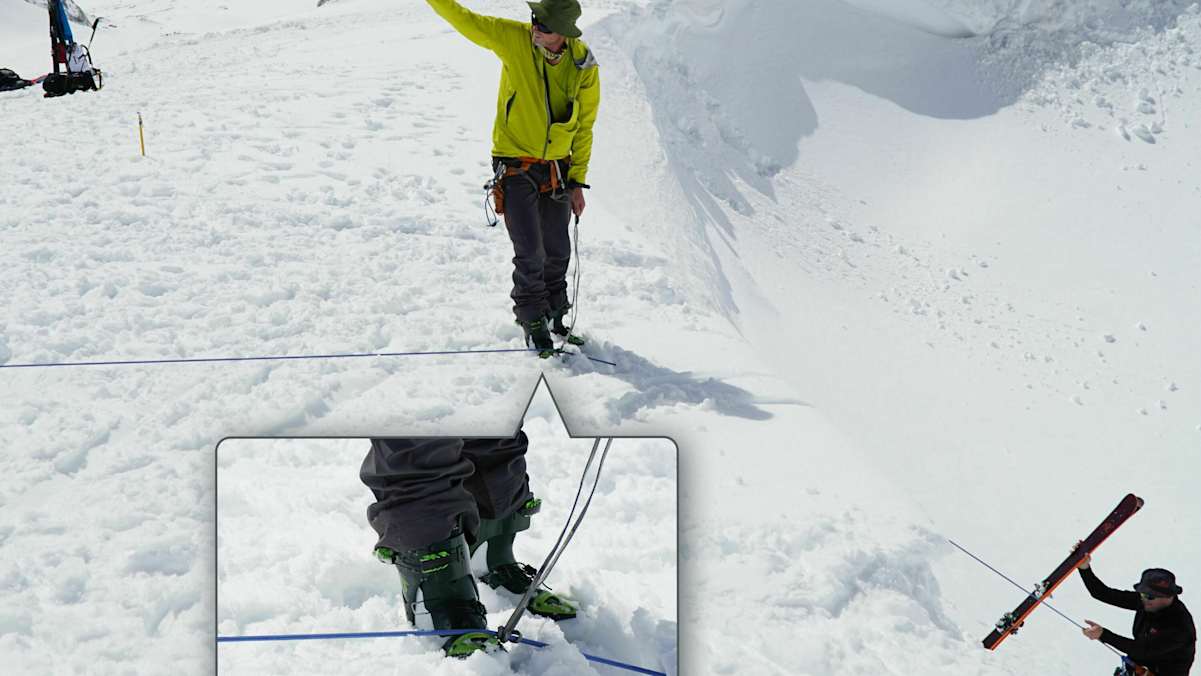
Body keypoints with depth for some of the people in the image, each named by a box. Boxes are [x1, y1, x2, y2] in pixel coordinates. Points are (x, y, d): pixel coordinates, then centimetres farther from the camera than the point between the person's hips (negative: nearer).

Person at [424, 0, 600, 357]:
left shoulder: (584, 69, -9)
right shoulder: (512, 38, -13)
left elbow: (584, 128, 1)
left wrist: (577, 181, 1)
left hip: (557, 169, 2)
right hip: (515, 166, -2)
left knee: (557, 251, 14)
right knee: (530, 253, -5)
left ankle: (554, 317, 34)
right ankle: (534, 321, 15)